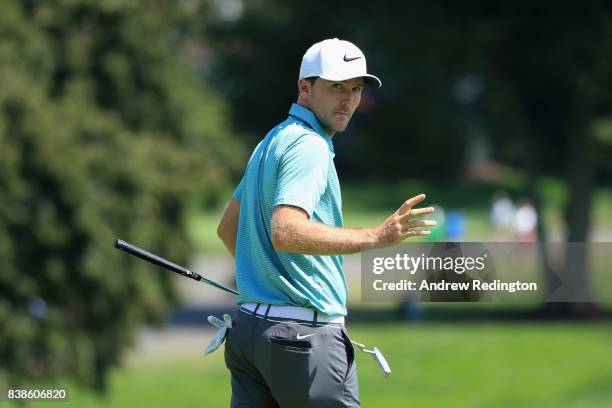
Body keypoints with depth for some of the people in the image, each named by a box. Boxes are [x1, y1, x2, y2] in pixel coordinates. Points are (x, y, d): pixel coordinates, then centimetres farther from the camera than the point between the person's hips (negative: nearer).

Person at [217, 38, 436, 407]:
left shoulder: (272, 142, 19)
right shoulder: (309, 146, -13)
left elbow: (228, 227, 29)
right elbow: (285, 232, -28)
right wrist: (376, 237, -29)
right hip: (304, 333, -10)